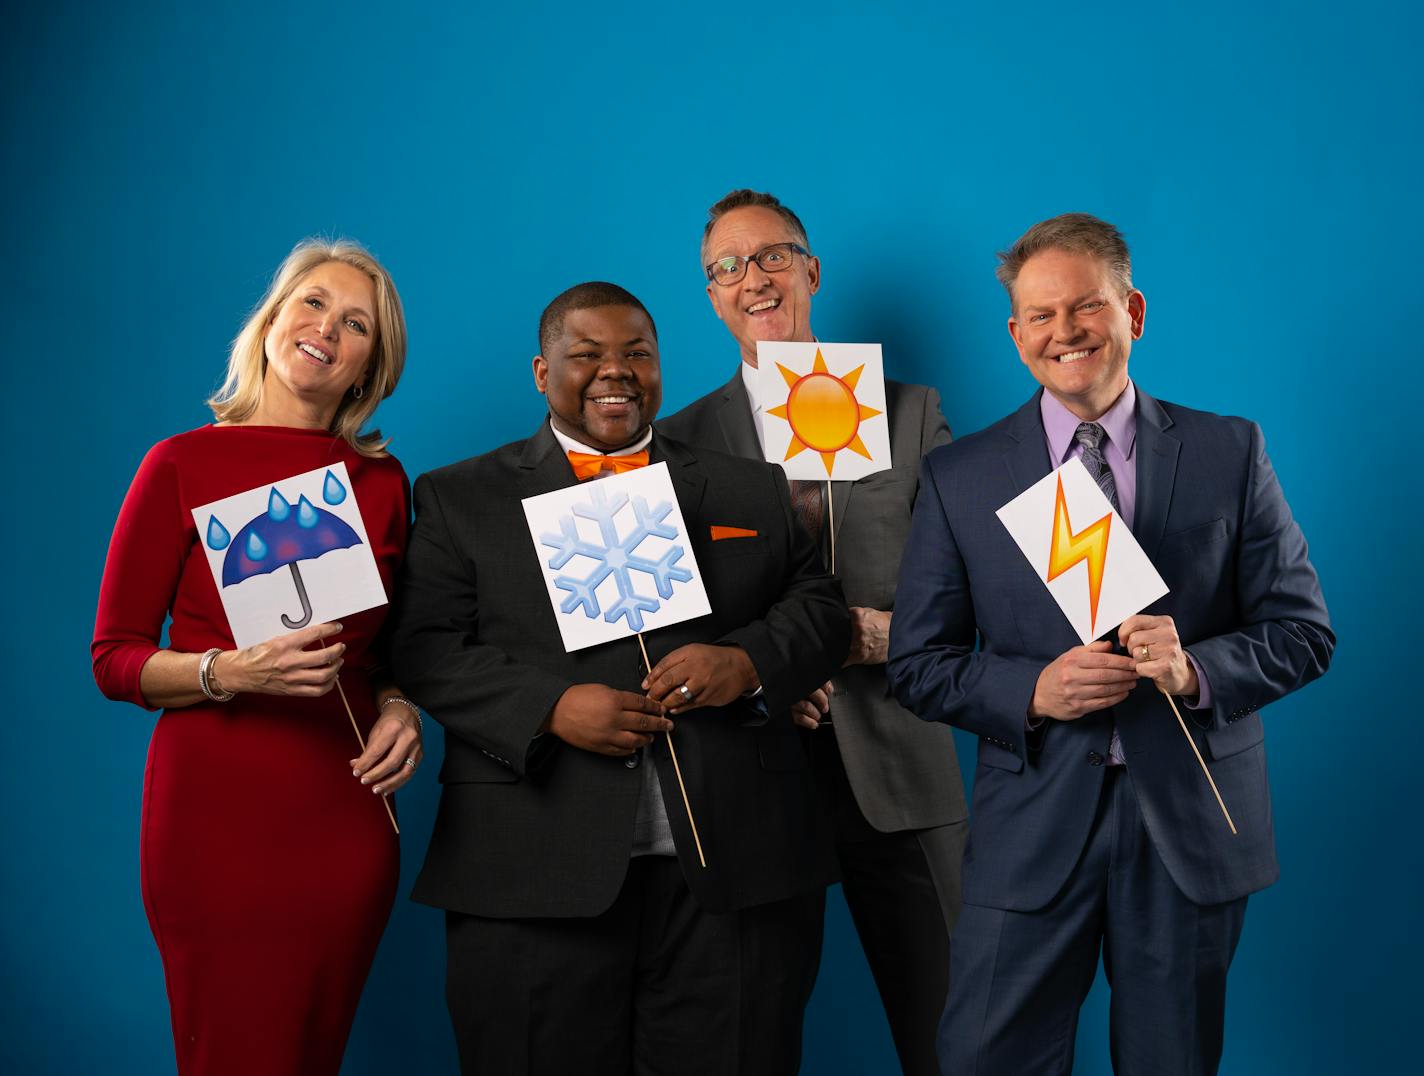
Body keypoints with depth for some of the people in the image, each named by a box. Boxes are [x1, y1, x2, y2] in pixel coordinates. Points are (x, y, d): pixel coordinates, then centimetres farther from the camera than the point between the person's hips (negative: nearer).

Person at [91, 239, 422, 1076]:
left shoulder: (383, 480, 9)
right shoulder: (183, 465, -2)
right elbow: (114, 656, -2)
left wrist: (400, 707, -1)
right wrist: (230, 672, -19)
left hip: (347, 810, 3)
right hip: (219, 806, -3)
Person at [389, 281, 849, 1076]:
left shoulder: (753, 490, 15)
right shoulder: (462, 499, 9)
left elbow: (822, 609, 11)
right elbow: (426, 648, 0)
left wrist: (748, 663, -10)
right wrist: (551, 707, -15)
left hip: (735, 872, 2)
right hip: (536, 881, -1)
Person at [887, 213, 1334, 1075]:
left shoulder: (1230, 453, 2)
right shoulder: (959, 478, 2)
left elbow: (1304, 632, 2)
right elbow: (919, 665, 2)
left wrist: (1197, 671, -18)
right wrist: (1033, 690, -16)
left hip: (1192, 822, 1)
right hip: (1033, 828, 0)